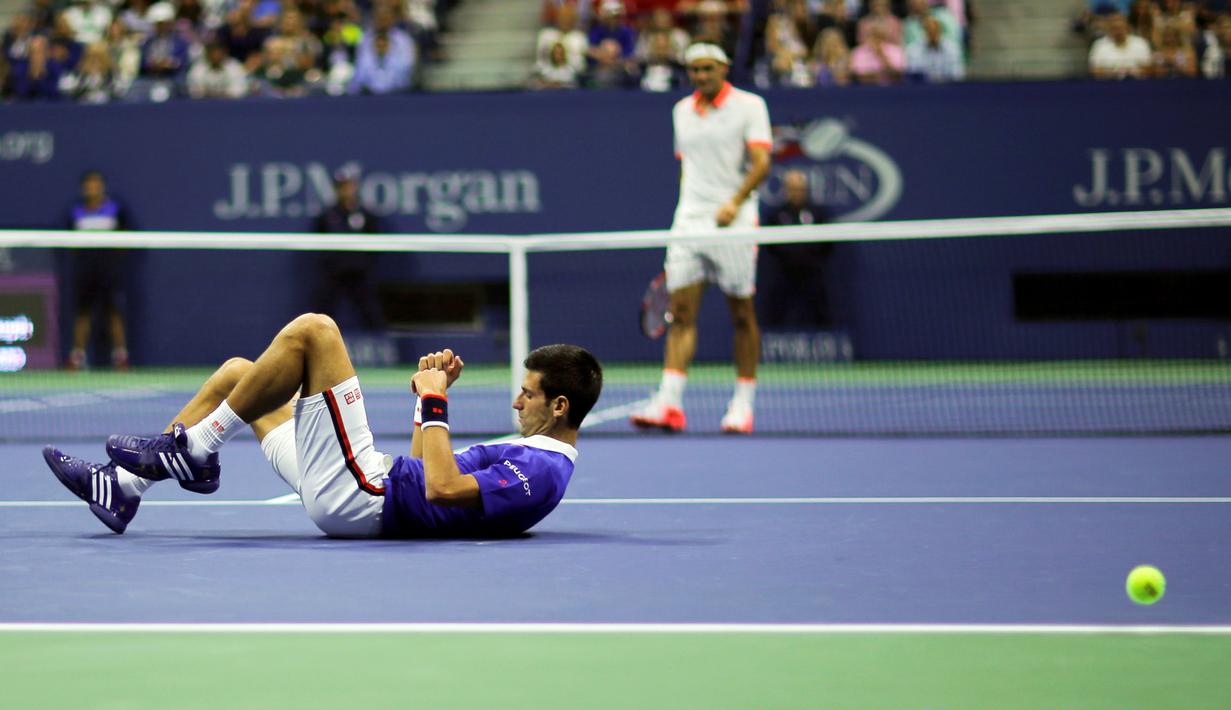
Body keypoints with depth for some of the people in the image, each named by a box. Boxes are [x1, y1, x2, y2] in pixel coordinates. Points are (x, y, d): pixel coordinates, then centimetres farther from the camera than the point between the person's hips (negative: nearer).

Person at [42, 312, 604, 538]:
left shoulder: (541, 472, -17)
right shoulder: (534, 456, 16)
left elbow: (440, 488, -32)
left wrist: (434, 403, -20)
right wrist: (432, 397, 16)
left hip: (358, 499, -10)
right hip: (376, 483, 10)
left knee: (311, 330, -15)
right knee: (237, 374, 16)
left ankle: (194, 449, -6)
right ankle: (123, 485, 12)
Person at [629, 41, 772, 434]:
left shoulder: (749, 105, -2)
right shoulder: (682, 111, 14)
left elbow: (761, 162, -11)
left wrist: (735, 202, -25)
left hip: (733, 222, -4)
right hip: (689, 221, 4)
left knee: (742, 315, 2)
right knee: (680, 313, -5)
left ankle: (743, 403, 11)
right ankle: (669, 404, -11)